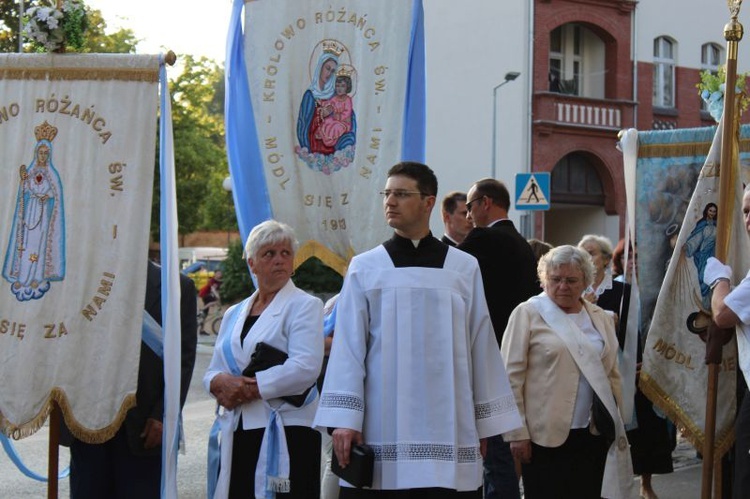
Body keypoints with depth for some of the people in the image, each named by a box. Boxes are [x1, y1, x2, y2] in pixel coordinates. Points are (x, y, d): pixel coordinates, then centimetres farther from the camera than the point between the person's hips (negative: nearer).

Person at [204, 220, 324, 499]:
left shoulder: (304, 306, 1)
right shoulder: (234, 314, 20)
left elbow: (305, 368, -13)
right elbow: (212, 372, 17)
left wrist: (250, 389, -11)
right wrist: (221, 383, -7)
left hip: (285, 433, -5)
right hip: (236, 432, 5)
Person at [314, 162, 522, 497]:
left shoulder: (464, 268, 6)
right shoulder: (365, 268, 5)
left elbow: (480, 345, 7)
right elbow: (348, 347, 0)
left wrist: (485, 422, 6)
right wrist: (344, 418, -8)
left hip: (447, 429, 1)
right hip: (381, 431, 0)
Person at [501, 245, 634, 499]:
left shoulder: (601, 318, 13)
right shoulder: (528, 314, -2)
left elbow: (612, 375, 18)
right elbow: (511, 377, -6)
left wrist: (615, 422, 14)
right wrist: (517, 432, -10)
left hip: (595, 434, 4)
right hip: (546, 434, -4)